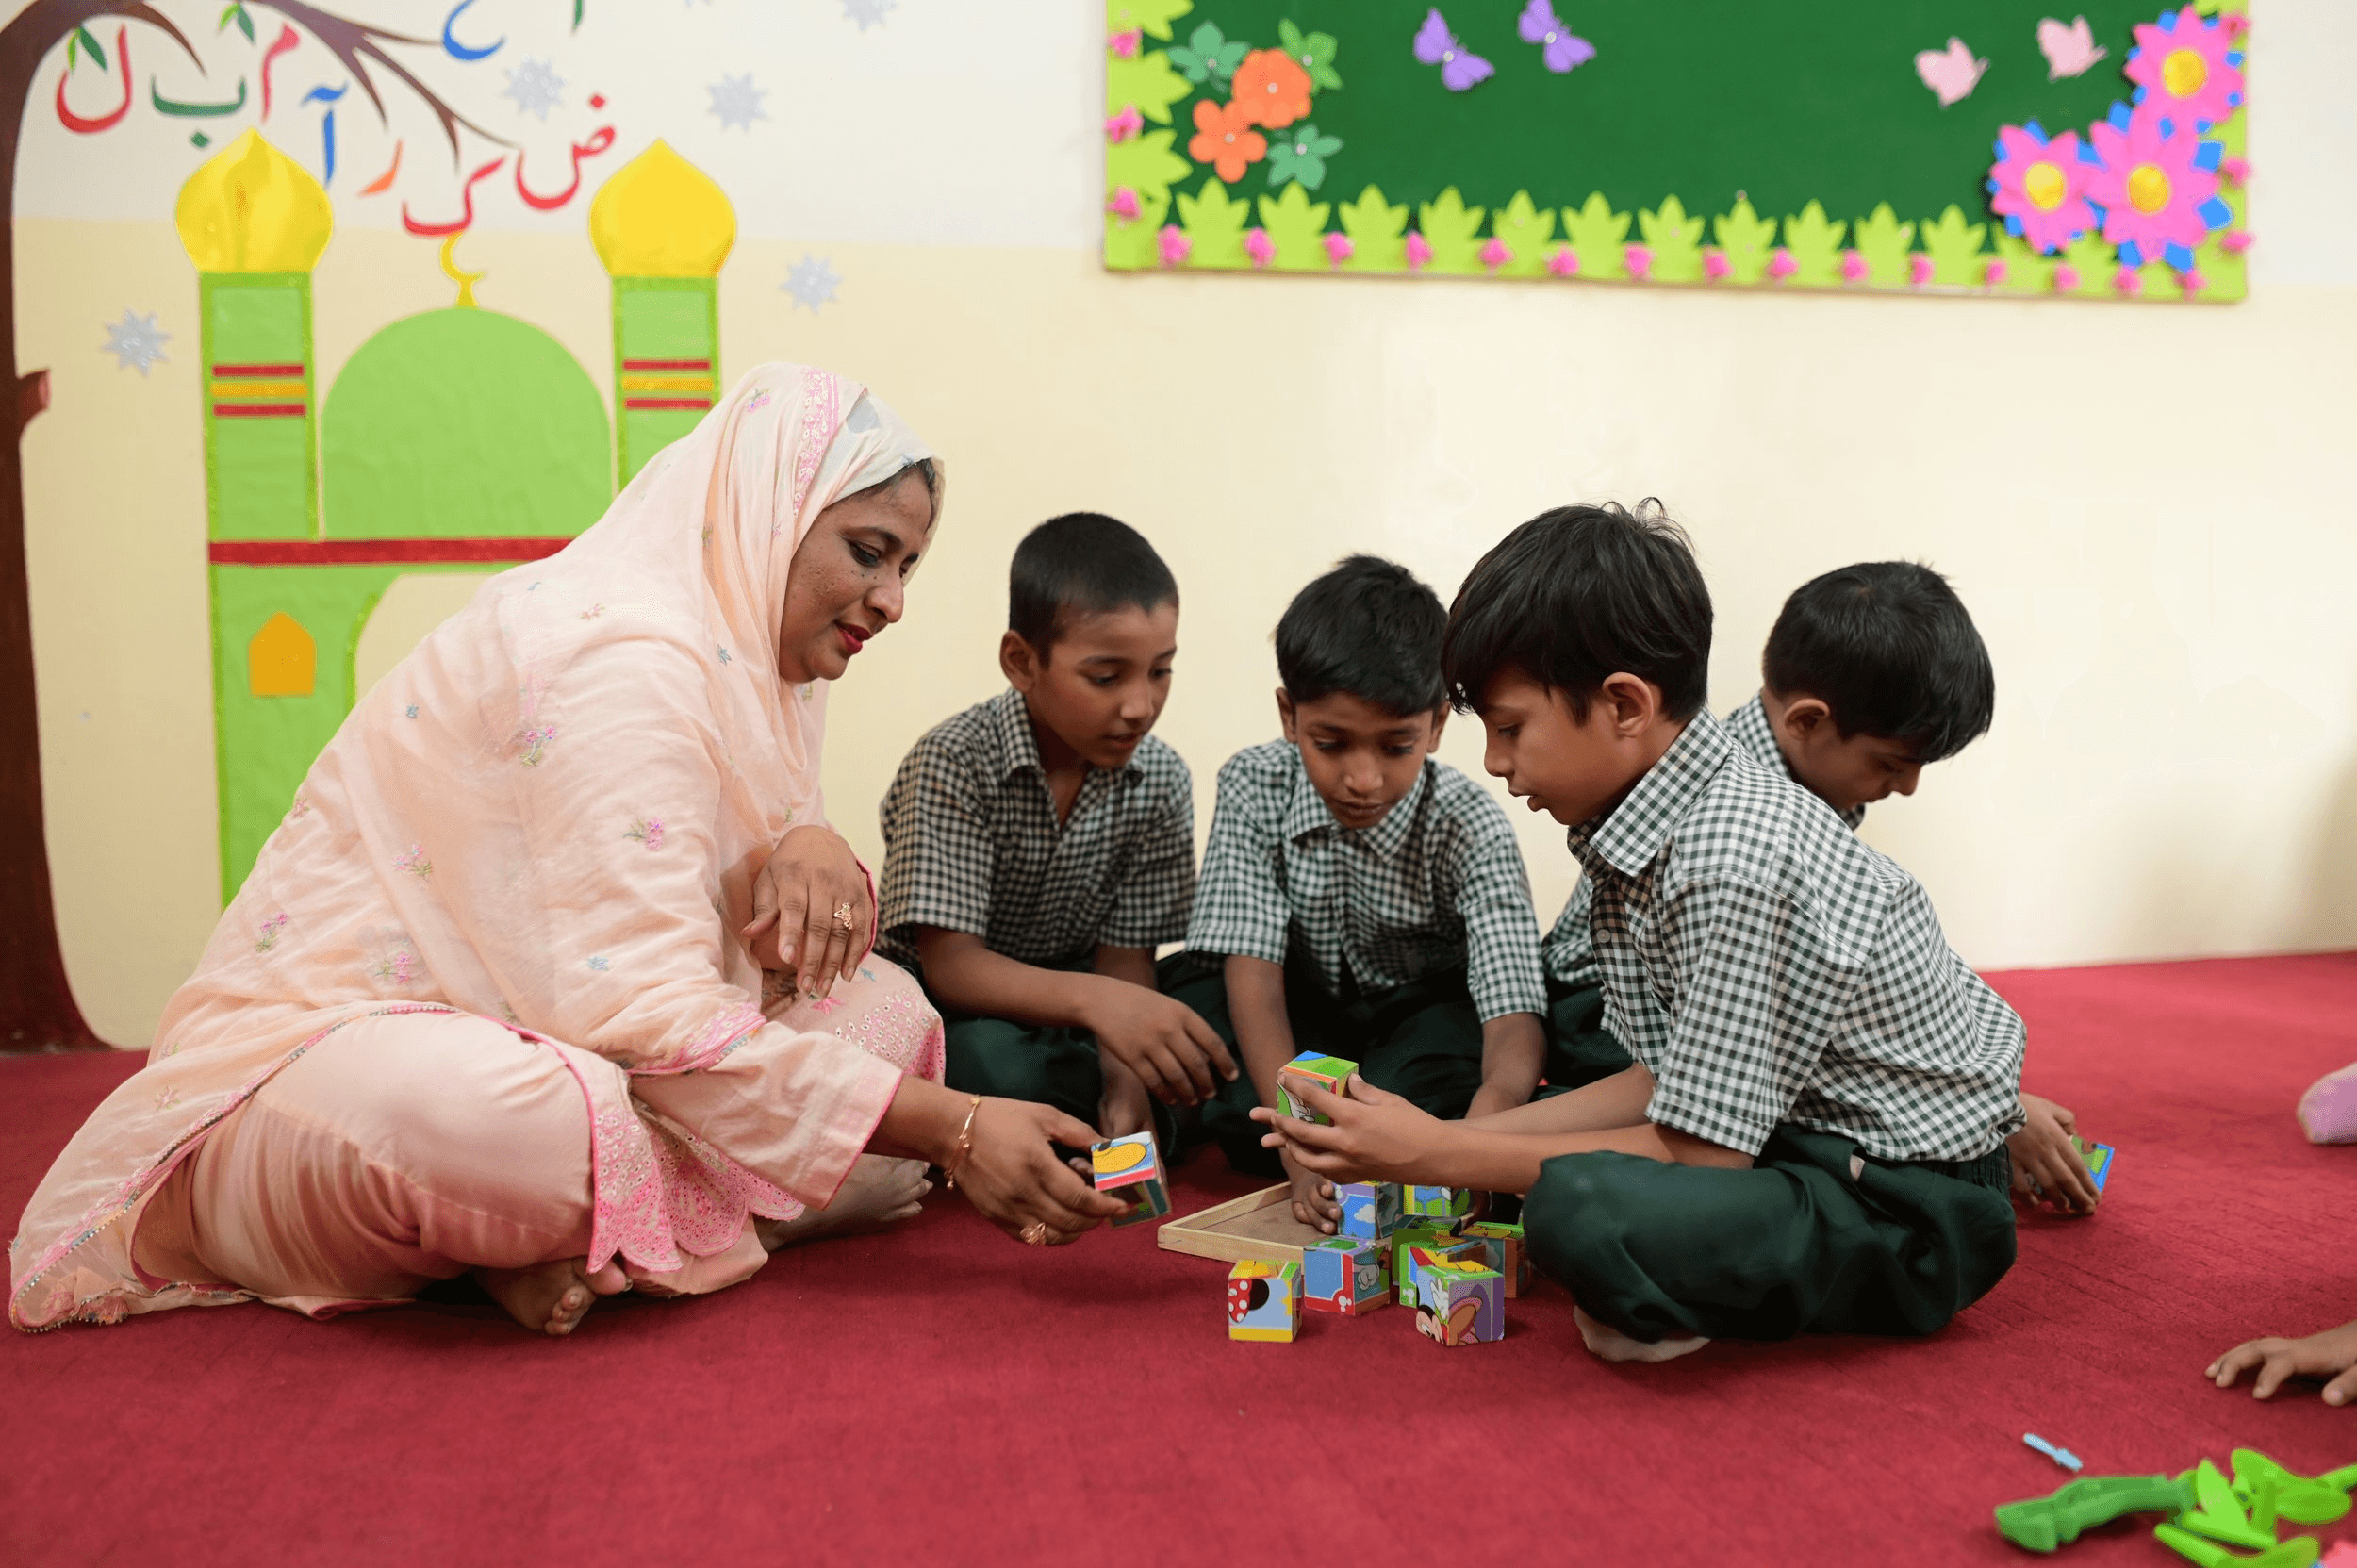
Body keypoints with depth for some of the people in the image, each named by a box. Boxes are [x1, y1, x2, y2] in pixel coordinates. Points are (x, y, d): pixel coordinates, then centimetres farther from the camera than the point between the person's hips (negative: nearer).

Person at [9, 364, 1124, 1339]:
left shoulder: (741, 653, 7)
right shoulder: (619, 659, -23)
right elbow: (652, 1015, -30)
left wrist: (810, 849, -17)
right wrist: (950, 1128, -29)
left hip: (545, 1037, 10)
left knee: (885, 1008, -7)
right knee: (528, 1118, -43)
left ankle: (571, 1228, -13)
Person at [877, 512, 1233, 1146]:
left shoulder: (1161, 780, -9)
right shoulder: (953, 763, -21)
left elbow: (1125, 956, -7)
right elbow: (950, 963, -27)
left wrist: (1127, 1077, -29)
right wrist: (1094, 999, -46)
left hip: (1063, 1011, 4)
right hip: (947, 1008, -3)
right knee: (992, 1061, -38)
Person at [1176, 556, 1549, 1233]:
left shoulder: (1470, 826, -27)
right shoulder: (1254, 787, -21)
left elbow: (1514, 1017, -36)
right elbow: (1252, 968, -27)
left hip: (1425, 1010, -2)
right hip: (1303, 1009, 2)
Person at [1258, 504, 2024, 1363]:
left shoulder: (1736, 860, -27)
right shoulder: (1657, 824, 3)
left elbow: (1695, 1149, -22)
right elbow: (1669, 1082, 6)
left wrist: (1436, 1155, -17)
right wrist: (1453, 1133, 0)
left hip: (1918, 1204, -10)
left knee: (1583, 1211, -32)